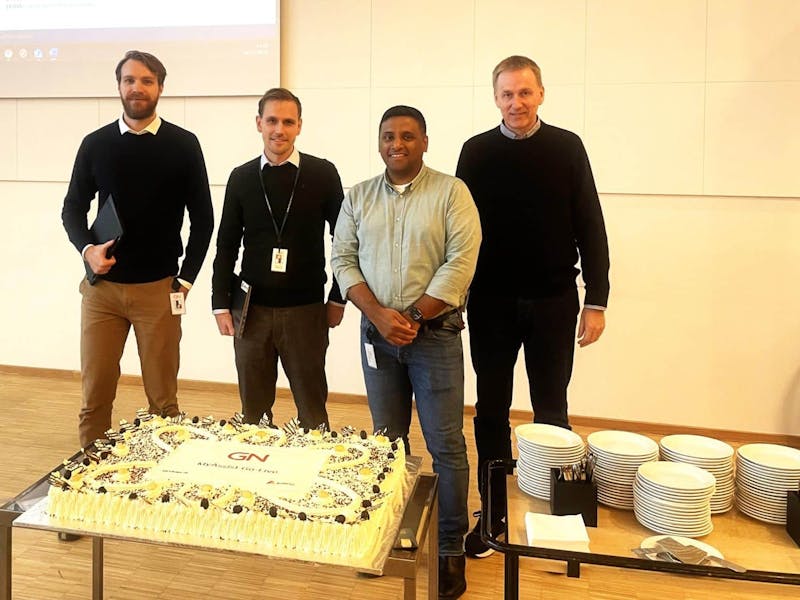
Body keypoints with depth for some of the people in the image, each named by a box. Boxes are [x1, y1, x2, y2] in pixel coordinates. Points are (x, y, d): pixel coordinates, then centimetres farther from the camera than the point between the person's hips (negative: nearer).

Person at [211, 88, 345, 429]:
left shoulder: (322, 174, -2)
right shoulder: (241, 177, 5)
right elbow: (226, 245, 8)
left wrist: (338, 299, 1)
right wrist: (221, 304, 3)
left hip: (306, 310, -2)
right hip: (252, 310, 2)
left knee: (312, 410, 8)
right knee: (253, 411, 12)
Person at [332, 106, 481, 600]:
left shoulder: (451, 192, -3)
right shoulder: (358, 196, 9)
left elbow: (461, 261, -11)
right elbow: (343, 259, 4)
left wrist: (414, 318, -13)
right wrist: (379, 315, -10)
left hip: (435, 333, -3)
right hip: (377, 332, 4)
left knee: (446, 444, 1)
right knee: (388, 440, 13)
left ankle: (451, 549, 15)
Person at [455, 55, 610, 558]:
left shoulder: (567, 147, 0)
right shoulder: (477, 152, 2)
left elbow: (590, 228, 0)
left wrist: (597, 300, -4)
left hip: (553, 302, 0)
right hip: (492, 303, 1)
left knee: (552, 412, 10)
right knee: (492, 413, 8)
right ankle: (493, 515, 22)